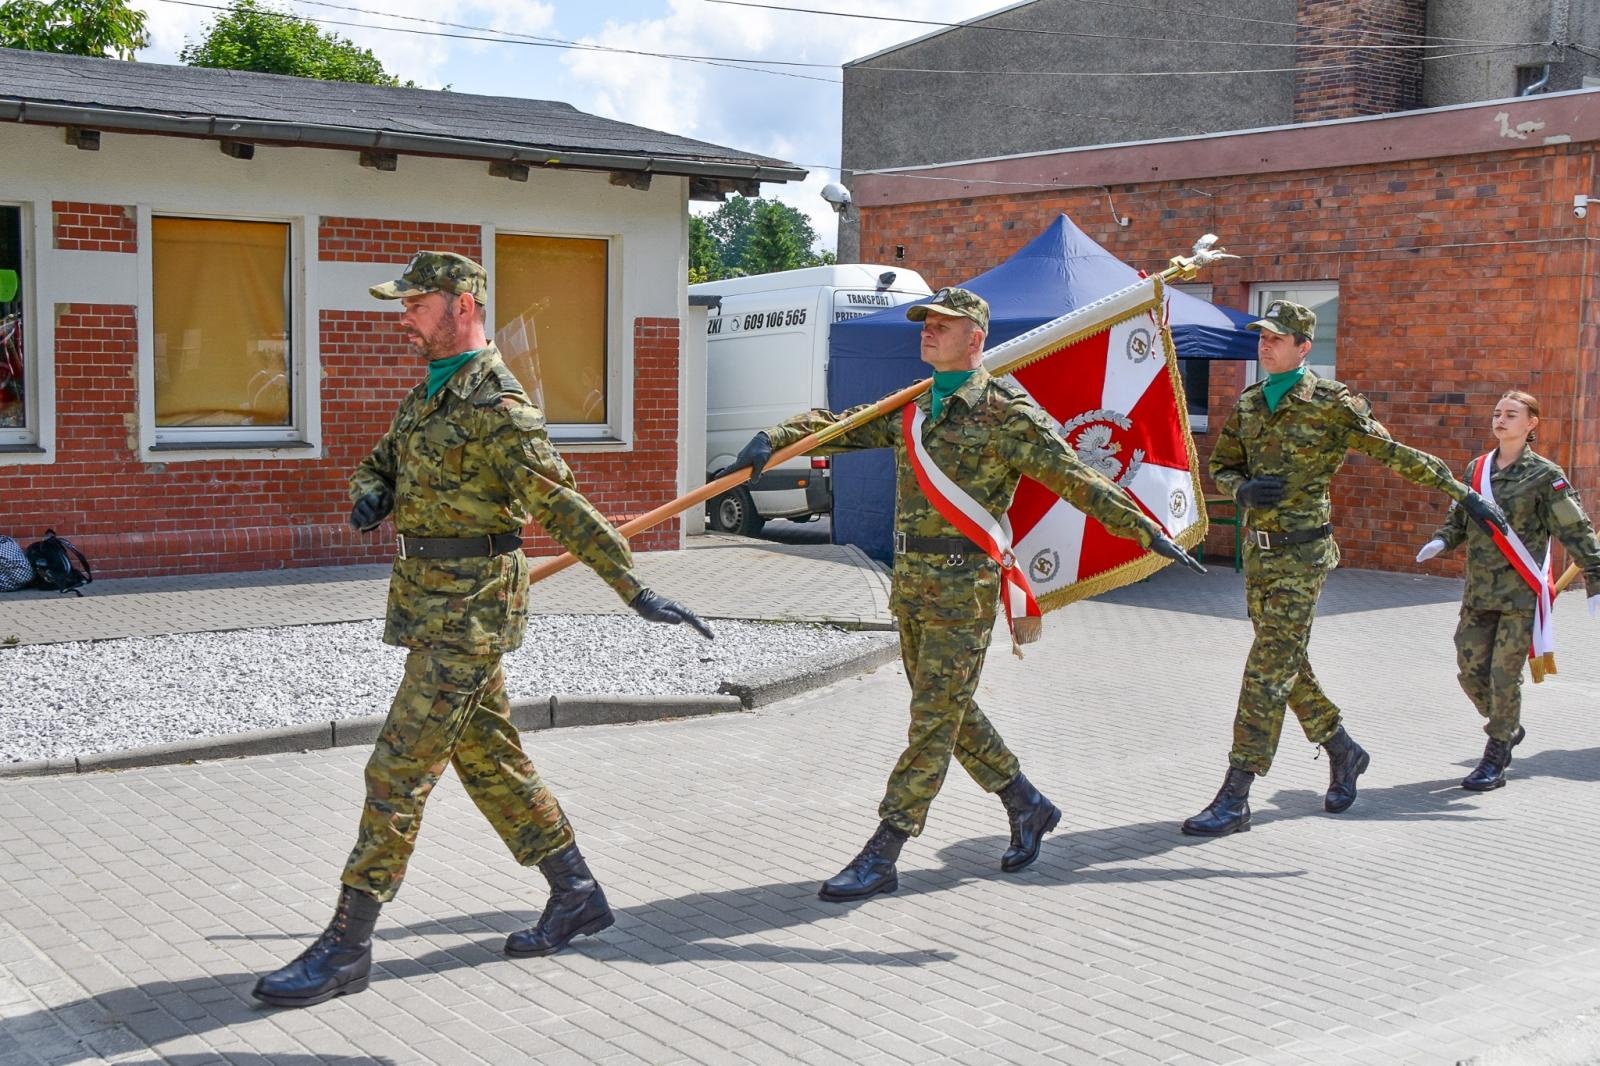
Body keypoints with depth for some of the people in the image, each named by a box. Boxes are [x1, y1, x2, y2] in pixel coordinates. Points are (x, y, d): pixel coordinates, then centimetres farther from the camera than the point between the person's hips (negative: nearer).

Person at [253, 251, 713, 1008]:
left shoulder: (496, 407, -16)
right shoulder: (428, 392, 13)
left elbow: (564, 509, -19)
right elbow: (379, 465, 21)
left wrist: (636, 590, -21)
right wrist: (370, 497, -3)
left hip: (467, 612, -10)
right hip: (436, 606, 10)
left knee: (398, 772, -6)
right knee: (489, 759, 15)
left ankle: (346, 946, 2)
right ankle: (576, 897, 27)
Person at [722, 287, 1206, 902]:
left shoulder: (1007, 414, -7)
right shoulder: (911, 408, 14)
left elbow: (1078, 480, -9)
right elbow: (837, 426, 10)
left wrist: (1148, 532, -13)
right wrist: (772, 440, -8)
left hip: (963, 586, -8)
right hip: (910, 581, 8)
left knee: (935, 719, -3)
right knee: (951, 712, 15)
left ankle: (881, 857, 0)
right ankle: (1028, 807, 33)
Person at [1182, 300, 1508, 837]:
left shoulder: (1331, 403, -7)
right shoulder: (1248, 404, 10)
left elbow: (1396, 455, -3)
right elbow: (1220, 467, 16)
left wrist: (1464, 493, -4)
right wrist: (1243, 489, -7)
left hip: (1301, 556, -7)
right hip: (1258, 555, 7)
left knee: (1268, 673, -9)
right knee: (1287, 669, 15)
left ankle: (1234, 799, -9)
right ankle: (1344, 753, 36)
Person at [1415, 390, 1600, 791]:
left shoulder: (1545, 476, -4)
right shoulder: (1476, 468, 10)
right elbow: (1459, 518, 19)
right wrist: (1442, 540, -3)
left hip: (1521, 592, -5)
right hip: (1479, 592, 5)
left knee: (1504, 674, -5)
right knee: (1471, 671, 5)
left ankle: (1495, 761, 6)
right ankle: (1508, 729, 32)